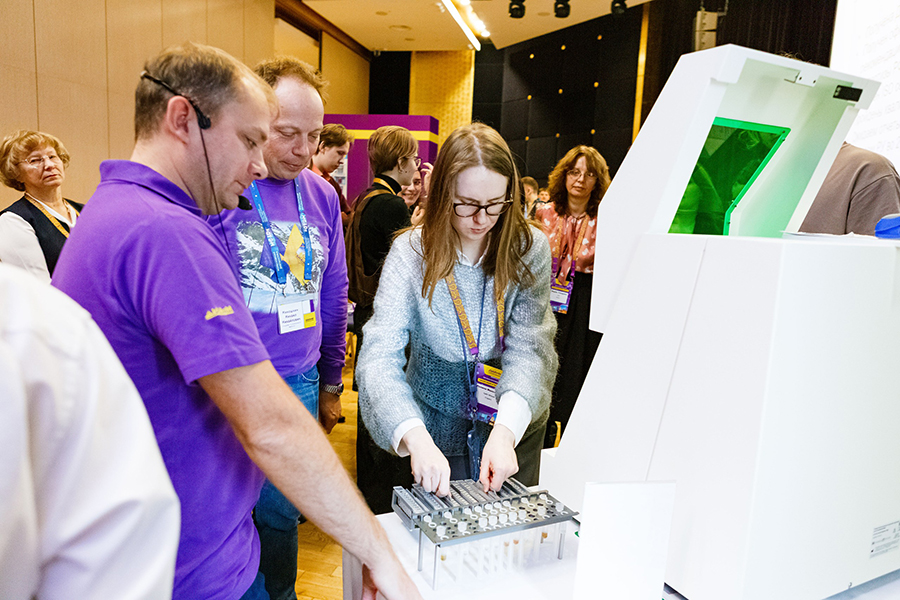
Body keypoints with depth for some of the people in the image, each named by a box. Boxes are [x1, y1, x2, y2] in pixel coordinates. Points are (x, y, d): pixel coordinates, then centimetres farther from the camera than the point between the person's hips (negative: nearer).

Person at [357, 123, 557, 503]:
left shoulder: (529, 249, -14)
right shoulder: (411, 252, -18)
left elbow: (529, 347, -19)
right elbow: (379, 355, -25)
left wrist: (505, 431, -35)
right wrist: (416, 438, -41)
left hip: (514, 425, 1)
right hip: (436, 425, -1)